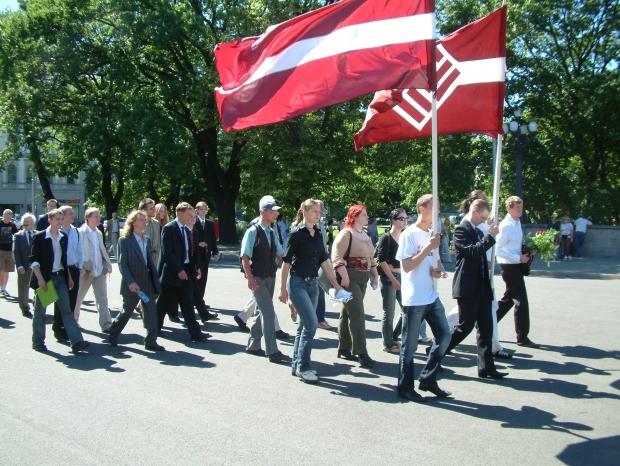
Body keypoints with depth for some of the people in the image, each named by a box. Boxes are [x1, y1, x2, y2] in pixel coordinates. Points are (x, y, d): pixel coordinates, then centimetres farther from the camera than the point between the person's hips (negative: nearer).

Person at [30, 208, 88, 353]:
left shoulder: (63, 237, 9)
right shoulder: (40, 237, -7)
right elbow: (33, 260, -9)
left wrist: (69, 277, 13)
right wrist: (40, 278, -17)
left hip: (60, 277, 4)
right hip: (44, 277, -4)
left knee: (67, 310, -3)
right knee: (40, 311, 8)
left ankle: (76, 342, -8)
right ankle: (38, 342, 21)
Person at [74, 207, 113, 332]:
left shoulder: (98, 233, 12)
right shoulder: (81, 232, -9)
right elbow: (79, 252, -13)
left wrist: (107, 265, 4)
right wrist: (85, 269, -16)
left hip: (100, 270, 5)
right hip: (86, 271, -5)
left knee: (103, 298, -1)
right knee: (78, 297, 11)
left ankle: (106, 325, -3)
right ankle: (73, 320, 30)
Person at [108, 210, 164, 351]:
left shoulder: (147, 240, 10)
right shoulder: (125, 240, -9)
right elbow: (122, 264, -13)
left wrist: (155, 280, 7)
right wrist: (130, 282, -21)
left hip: (147, 282, 5)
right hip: (132, 284, -5)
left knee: (151, 311, 0)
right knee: (127, 311, 9)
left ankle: (151, 341, 5)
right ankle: (113, 333, 33)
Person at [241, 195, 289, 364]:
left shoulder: (272, 232, 10)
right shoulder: (253, 232, -11)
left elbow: (280, 254, 16)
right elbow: (245, 257, -14)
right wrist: (250, 278, -21)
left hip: (270, 277, 8)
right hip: (258, 278, -8)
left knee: (262, 311, 14)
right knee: (268, 312, -12)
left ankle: (253, 345, 27)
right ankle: (272, 352, -9)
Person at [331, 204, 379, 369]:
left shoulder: (365, 236, 17)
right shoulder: (346, 234, -11)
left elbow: (371, 257, 24)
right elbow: (336, 256, -18)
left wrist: (375, 274, 17)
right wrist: (344, 277, -25)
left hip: (362, 279, 9)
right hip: (350, 277, -9)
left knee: (347, 314, 14)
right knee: (357, 315, -12)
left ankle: (344, 349, 21)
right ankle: (361, 353, -10)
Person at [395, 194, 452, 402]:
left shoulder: (432, 234, 12)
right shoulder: (409, 234, -11)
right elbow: (407, 266, -17)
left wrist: (438, 271, 0)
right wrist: (429, 247, -20)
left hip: (432, 296, 8)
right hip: (414, 299, -8)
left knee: (444, 335, 6)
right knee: (410, 345, 1)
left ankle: (428, 379, 19)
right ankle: (405, 388, 14)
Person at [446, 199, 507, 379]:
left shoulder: (478, 231, 16)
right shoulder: (461, 229, -10)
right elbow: (472, 252, -24)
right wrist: (490, 236, -18)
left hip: (482, 287, 9)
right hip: (468, 288, -8)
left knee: (486, 328, 7)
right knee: (465, 326, -2)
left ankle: (486, 368, 11)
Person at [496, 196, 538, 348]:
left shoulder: (517, 223, 9)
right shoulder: (506, 226, -18)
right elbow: (498, 250, -21)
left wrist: (526, 253, 3)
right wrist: (519, 258, -21)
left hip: (517, 265, 9)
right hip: (510, 266, -9)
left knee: (509, 299, 18)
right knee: (521, 301, -3)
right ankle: (522, 338, 7)